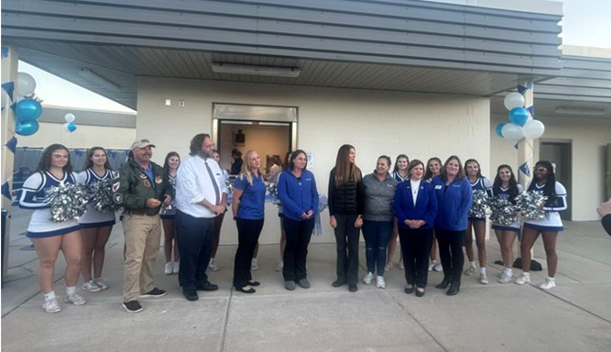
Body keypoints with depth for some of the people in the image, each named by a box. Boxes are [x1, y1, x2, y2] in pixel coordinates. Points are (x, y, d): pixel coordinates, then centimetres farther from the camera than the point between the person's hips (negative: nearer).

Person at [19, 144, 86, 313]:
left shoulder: (73, 177, 7)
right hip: (44, 227, -5)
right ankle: (49, 298, 23)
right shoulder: (37, 177, -8)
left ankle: (71, 293, 26)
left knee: (76, 259, 7)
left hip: (70, 224, 5)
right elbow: (23, 202, -11)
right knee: (47, 262, 7)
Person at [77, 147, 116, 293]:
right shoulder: (84, 175, -7)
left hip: (107, 216, 3)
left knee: (100, 247, 15)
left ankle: (98, 277, 28)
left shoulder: (112, 174, 2)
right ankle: (87, 281, 20)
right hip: (88, 217, -3)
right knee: (87, 249, 9)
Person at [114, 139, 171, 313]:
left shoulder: (158, 170, 13)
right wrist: (145, 202, -25)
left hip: (155, 217, 7)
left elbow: (166, 187, 23)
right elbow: (120, 196, -17)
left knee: (151, 256, 17)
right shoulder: (127, 170, -8)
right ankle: (129, 297, 6)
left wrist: (168, 195, -1)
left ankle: (147, 287, 33)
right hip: (136, 219, -7)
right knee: (134, 258, -6)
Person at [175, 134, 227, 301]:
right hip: (191, 218, -7)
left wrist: (223, 202, -5)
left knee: (205, 251, 17)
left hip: (209, 217, 7)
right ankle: (188, 285, 22)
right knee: (190, 253, 5)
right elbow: (193, 194, -21)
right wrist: (213, 207, -16)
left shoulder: (213, 163, 9)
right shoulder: (188, 165, -14)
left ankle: (200, 280, 34)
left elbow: (222, 184, 13)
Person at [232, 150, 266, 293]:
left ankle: (247, 276, 30)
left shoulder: (260, 177, 7)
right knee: (243, 248, 1)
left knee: (251, 248, 16)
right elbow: (235, 199, -12)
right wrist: (236, 216, -2)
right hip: (246, 219, -7)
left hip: (259, 218, 7)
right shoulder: (243, 177, -15)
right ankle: (239, 282, 12)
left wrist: (260, 212, 14)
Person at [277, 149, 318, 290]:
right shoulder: (285, 175, -5)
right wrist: (298, 211, -20)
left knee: (303, 247, 13)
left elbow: (315, 194, 7)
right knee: (291, 246, 9)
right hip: (291, 218, -3)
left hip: (308, 218, 3)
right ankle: (289, 277, 22)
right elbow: (283, 196, -13)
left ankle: (301, 276, 27)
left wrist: (313, 210, -11)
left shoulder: (309, 175, 6)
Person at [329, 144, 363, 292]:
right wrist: (331, 215, -4)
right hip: (339, 215, 0)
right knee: (341, 247, 10)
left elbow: (360, 195, -1)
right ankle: (341, 277, 23)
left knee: (353, 247, 5)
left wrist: (360, 215, -7)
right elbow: (331, 195, 1)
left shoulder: (357, 172, 1)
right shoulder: (335, 172, -1)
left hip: (353, 215, 0)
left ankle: (352, 279, 15)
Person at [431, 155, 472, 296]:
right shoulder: (436, 180, 1)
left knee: (456, 252, 8)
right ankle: (447, 277, 30)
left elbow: (467, 201, -11)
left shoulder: (464, 182, -6)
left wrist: (458, 218, -15)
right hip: (440, 223, 4)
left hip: (457, 225, -3)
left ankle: (456, 282, 18)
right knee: (443, 251, 14)